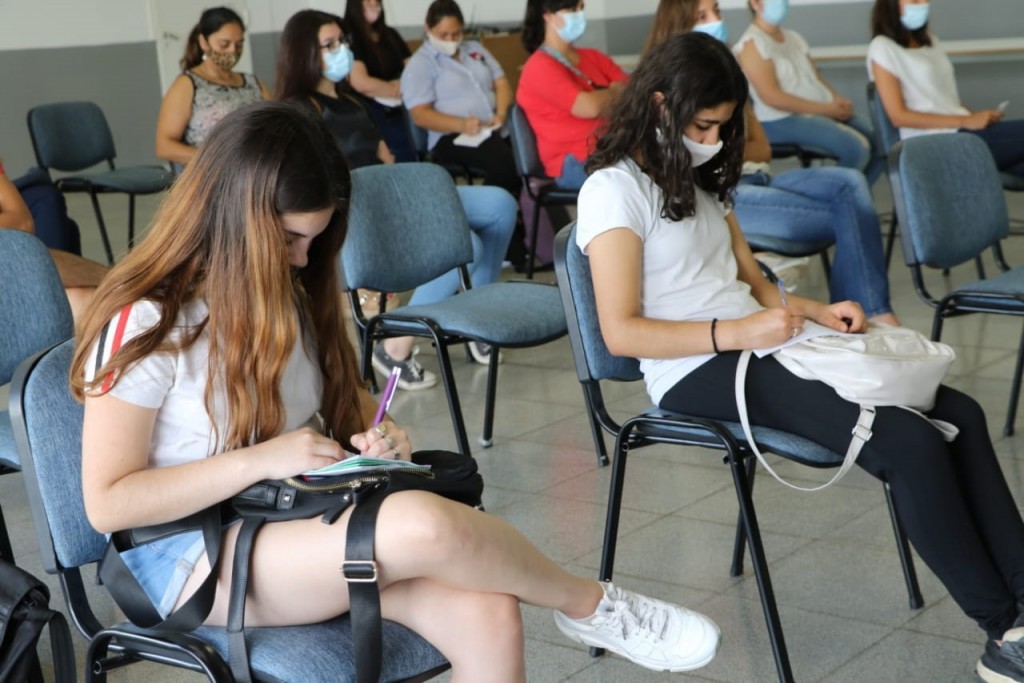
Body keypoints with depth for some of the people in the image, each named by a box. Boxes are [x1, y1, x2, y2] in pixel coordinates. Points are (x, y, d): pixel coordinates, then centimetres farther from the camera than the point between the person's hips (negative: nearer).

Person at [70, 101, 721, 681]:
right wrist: (263, 458, -22)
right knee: (420, 522, -33)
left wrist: (375, 432, -2)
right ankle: (590, 605, -6)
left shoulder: (292, 294, 7)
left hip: (305, 520, 7)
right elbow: (108, 502, -15)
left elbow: (342, 393, 23)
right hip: (198, 559, -6)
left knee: (487, 616, -25)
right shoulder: (146, 322, -14)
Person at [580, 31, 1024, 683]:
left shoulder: (701, 180, 18)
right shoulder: (614, 189, -8)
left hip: (753, 348, 8)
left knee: (958, 413, -9)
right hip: (701, 372, -8)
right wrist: (739, 333, -22)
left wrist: (816, 310, 2)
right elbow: (622, 332, -16)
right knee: (911, 444, -23)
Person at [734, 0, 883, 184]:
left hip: (825, 112, 9)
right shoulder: (752, 44, -9)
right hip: (783, 120, -9)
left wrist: (838, 100, -5)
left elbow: (815, 76, 18)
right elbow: (771, 97, -18)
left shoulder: (793, 37, 18)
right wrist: (825, 108, -18)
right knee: (856, 147, -26)